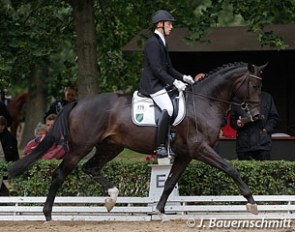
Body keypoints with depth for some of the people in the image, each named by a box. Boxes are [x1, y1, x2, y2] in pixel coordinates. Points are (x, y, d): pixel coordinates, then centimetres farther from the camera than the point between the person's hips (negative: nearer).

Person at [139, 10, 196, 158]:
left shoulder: (161, 43, 20)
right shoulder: (153, 43, -12)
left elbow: (168, 68, 24)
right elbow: (157, 69, -20)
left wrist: (183, 78, 10)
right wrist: (175, 82, -22)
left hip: (160, 84, 11)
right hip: (152, 85, -11)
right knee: (168, 108, -27)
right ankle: (160, 147, -29)